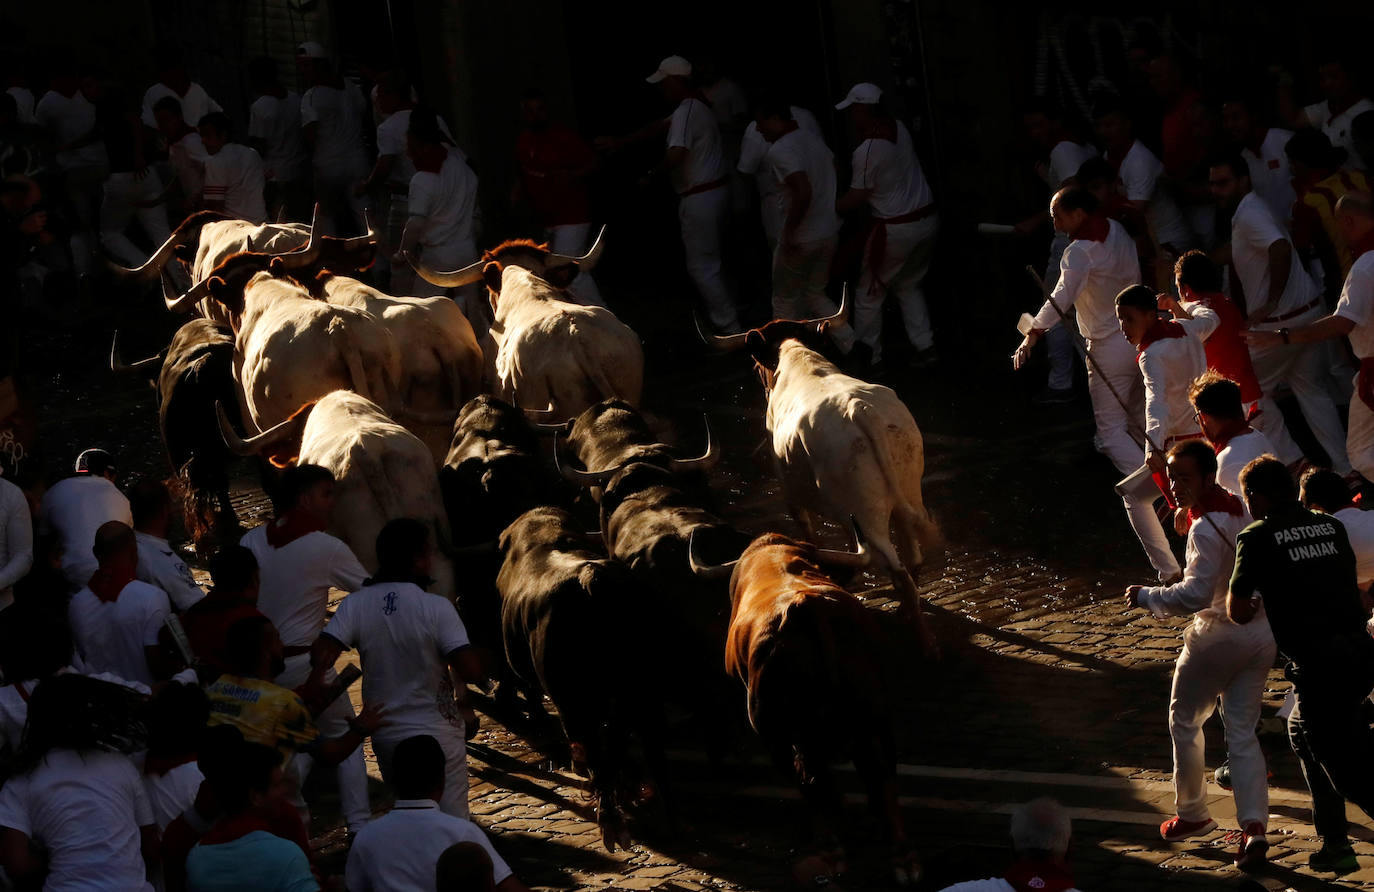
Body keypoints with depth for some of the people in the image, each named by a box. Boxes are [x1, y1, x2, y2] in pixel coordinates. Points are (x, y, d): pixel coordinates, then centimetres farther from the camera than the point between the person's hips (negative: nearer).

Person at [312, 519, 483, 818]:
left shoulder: (355, 605, -7)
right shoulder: (436, 608, -17)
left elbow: (320, 656, -17)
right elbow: (470, 670, -21)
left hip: (384, 734, 5)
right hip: (435, 733, -5)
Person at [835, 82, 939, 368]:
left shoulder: (867, 151, -21)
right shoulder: (899, 128, 0)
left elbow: (856, 198, -12)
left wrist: (828, 211, 1)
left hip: (894, 231, -8)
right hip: (927, 219, 8)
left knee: (869, 294, 9)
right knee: (909, 286, 23)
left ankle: (867, 356, 15)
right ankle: (925, 347, 16)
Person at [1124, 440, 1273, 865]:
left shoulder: (1206, 529, -23)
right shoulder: (1241, 508, 3)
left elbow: (1196, 594, -28)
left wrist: (1146, 597, -15)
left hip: (1218, 635, -7)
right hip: (1262, 633, 7)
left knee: (1184, 721, 14)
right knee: (1242, 731, 8)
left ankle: (1192, 814, 24)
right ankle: (1253, 826, -5)